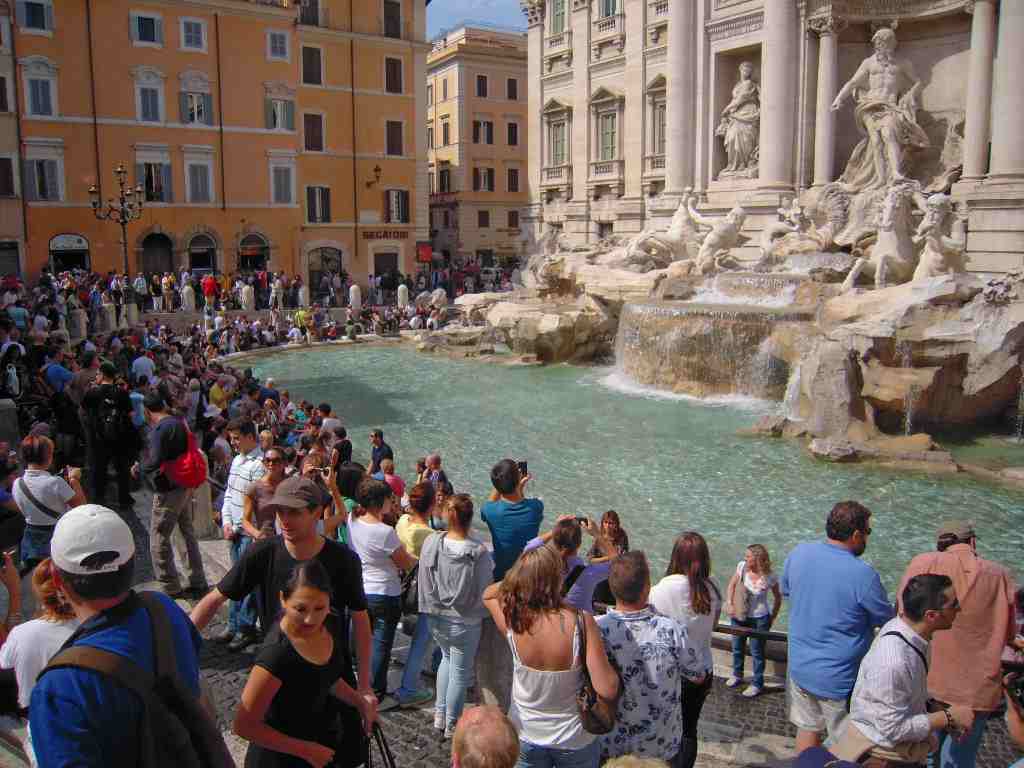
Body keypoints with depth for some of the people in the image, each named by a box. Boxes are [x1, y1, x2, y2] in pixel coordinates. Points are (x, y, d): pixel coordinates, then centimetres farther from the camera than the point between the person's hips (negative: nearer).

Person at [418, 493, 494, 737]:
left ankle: (439, 715, 35)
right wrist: (481, 613, 6)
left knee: (447, 657, 28)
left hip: (436, 617, 4)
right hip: (465, 621, -4)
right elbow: (484, 589, -13)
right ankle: (451, 724, 28)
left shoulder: (431, 542, -15)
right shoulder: (479, 552, -24)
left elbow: (424, 582, -4)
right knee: (460, 671, 14)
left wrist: (429, 608, 9)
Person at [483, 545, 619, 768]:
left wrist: (526, 573, -10)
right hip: (575, 741, -1)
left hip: (525, 736, 2)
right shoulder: (580, 621, -29)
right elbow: (608, 690, -28)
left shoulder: (512, 621, -21)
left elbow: (488, 593, 2)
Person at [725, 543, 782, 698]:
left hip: (759, 619, -4)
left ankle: (757, 684, 30)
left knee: (757, 651, 10)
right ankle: (737, 675, 45)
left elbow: (777, 598, -3)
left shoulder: (770, 578, -21)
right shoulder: (742, 566, -14)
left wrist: (773, 617, -2)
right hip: (739, 615, 4)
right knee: (737, 647, 21)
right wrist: (729, 604, -9)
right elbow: (731, 585, 0)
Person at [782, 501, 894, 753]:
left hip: (800, 667, 5)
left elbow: (785, 589, 11)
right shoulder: (863, 574, -25)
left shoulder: (799, 553, -8)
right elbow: (886, 619, -9)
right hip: (838, 678, -5)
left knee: (807, 729, 21)